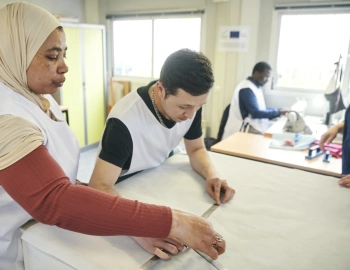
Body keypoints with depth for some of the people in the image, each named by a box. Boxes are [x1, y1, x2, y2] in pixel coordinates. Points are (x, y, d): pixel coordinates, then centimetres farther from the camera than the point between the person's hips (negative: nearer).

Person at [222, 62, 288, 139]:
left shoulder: (256, 87, 14)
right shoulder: (247, 89, -17)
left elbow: (261, 110, 16)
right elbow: (256, 113, -20)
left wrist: (278, 111, 4)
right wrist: (278, 112, -12)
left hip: (253, 125, 10)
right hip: (243, 130, -10)